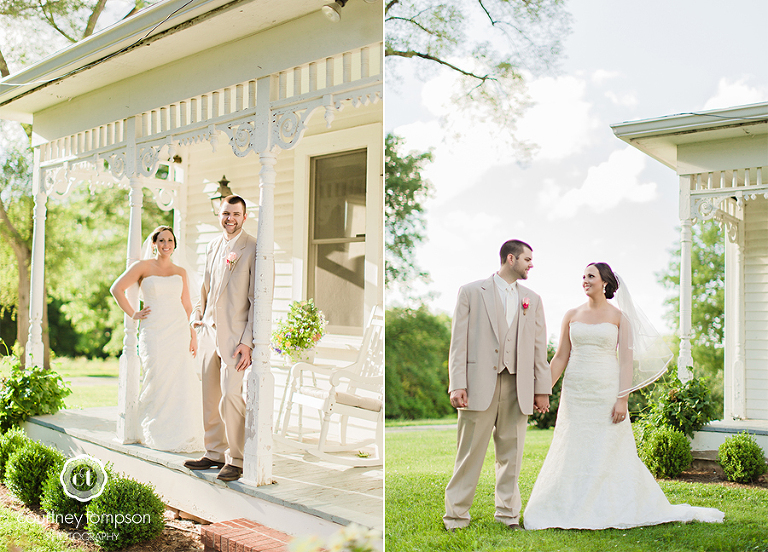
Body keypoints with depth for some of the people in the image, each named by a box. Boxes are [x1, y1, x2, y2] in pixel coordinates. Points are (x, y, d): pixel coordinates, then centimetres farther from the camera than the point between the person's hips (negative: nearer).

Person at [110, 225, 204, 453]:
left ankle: (182, 435, 8)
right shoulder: (143, 266, 4)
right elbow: (117, 289, 3)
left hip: (179, 331, 3)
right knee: (158, 382, -2)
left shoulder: (181, 272, 14)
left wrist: (193, 334, 6)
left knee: (181, 383, -1)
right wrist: (132, 314, 0)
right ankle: (156, 434, 14)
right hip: (154, 331, -3)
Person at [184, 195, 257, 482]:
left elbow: (259, 299, -11)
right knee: (210, 397, 11)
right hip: (209, 330, 7)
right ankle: (215, 453, 24)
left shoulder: (254, 249, -9)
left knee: (230, 397, -10)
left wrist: (248, 341, -15)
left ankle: (235, 460, 3)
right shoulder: (213, 246, 13)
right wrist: (197, 315, 13)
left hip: (235, 335, -7)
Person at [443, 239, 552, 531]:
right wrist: (457, 385, -9)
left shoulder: (532, 299, 15)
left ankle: (508, 512, 19)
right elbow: (459, 341, -1)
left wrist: (543, 389, 8)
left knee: (511, 454, 9)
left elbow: (539, 346, 13)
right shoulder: (471, 292, 3)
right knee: (470, 452, -1)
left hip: (518, 387, 4)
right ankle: (456, 514, 8)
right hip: (479, 384, -3)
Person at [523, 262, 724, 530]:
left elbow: (627, 360, -4)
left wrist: (622, 399, -12)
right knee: (573, 453, 4)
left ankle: (608, 511, 14)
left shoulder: (619, 316, 1)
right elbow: (561, 357, 9)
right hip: (576, 392, 2)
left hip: (606, 391, -2)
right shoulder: (572, 316, 8)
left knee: (609, 453, 1)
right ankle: (571, 510, 14)